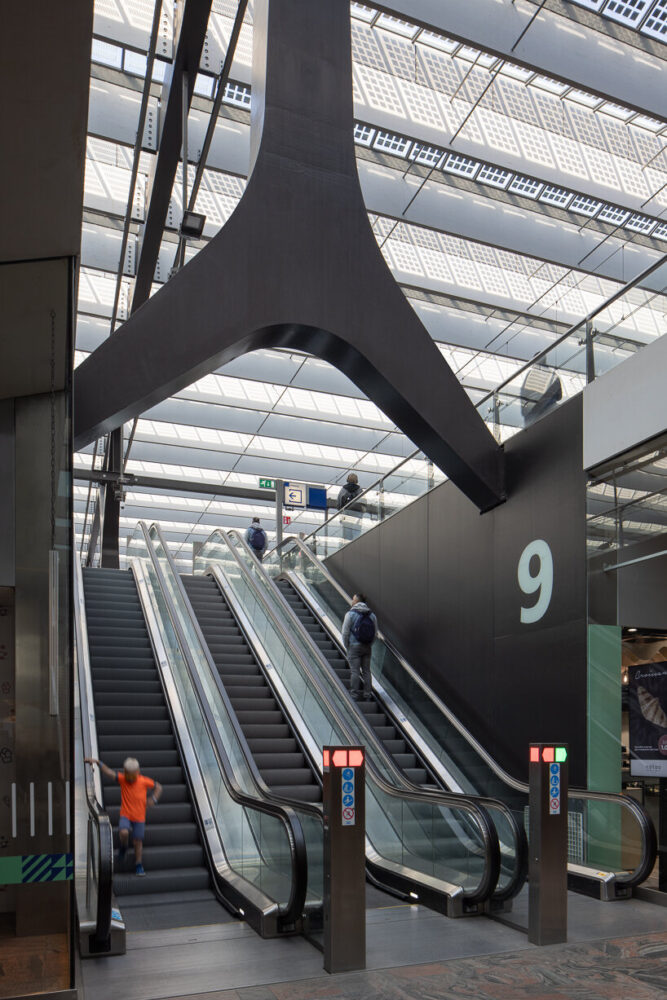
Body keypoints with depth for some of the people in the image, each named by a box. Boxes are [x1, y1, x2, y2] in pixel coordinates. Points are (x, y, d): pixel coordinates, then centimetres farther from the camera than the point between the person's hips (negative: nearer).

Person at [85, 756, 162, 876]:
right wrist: (98, 762, -37)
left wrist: (153, 799, -13)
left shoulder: (144, 781, -10)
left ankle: (139, 867, 24)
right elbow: (108, 772, -22)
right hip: (125, 815, 0)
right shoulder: (122, 779, -10)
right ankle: (123, 848, 7)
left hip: (139, 817, 0)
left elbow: (158, 787, 3)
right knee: (123, 833, -27)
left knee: (138, 842, 5)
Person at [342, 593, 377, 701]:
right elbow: (375, 632, 6)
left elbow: (345, 633, -8)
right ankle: (368, 695, 13)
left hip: (354, 646, -4)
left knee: (355, 671, -2)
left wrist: (347, 647, 3)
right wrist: (369, 645, 14)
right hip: (367, 647, 4)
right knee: (366, 671, 10)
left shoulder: (350, 614, -8)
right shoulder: (372, 615, 6)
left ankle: (354, 695, 0)